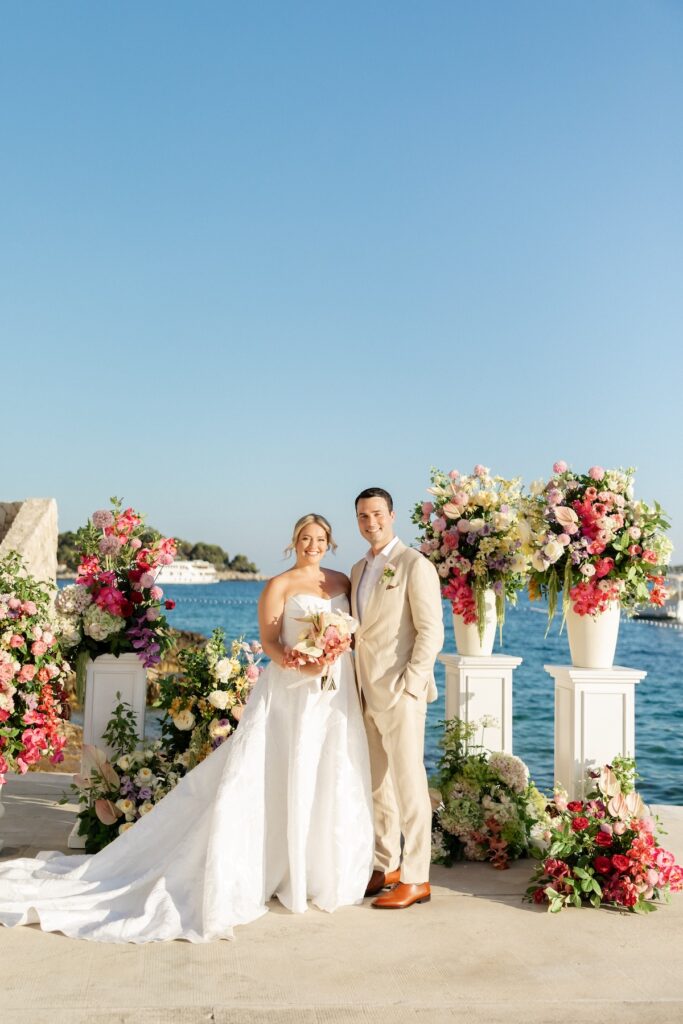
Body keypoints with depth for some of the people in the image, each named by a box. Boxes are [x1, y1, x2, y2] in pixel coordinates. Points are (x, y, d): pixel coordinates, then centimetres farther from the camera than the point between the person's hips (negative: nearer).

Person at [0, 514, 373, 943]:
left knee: (333, 780, 6)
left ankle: (326, 871, 21)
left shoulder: (343, 581, 13)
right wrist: (297, 664, -25)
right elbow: (269, 641, -9)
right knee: (282, 778, -5)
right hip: (292, 693, -5)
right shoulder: (280, 585, -2)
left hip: (338, 693, 5)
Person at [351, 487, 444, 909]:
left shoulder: (415, 565, -9)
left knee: (408, 784, -2)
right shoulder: (359, 570, 15)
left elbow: (432, 632, -12)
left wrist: (407, 685, -17)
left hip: (401, 693, -8)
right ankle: (385, 868, 25)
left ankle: (416, 879, 7)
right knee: (378, 785, 13)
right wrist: (359, 685, 12)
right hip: (367, 695, 8)